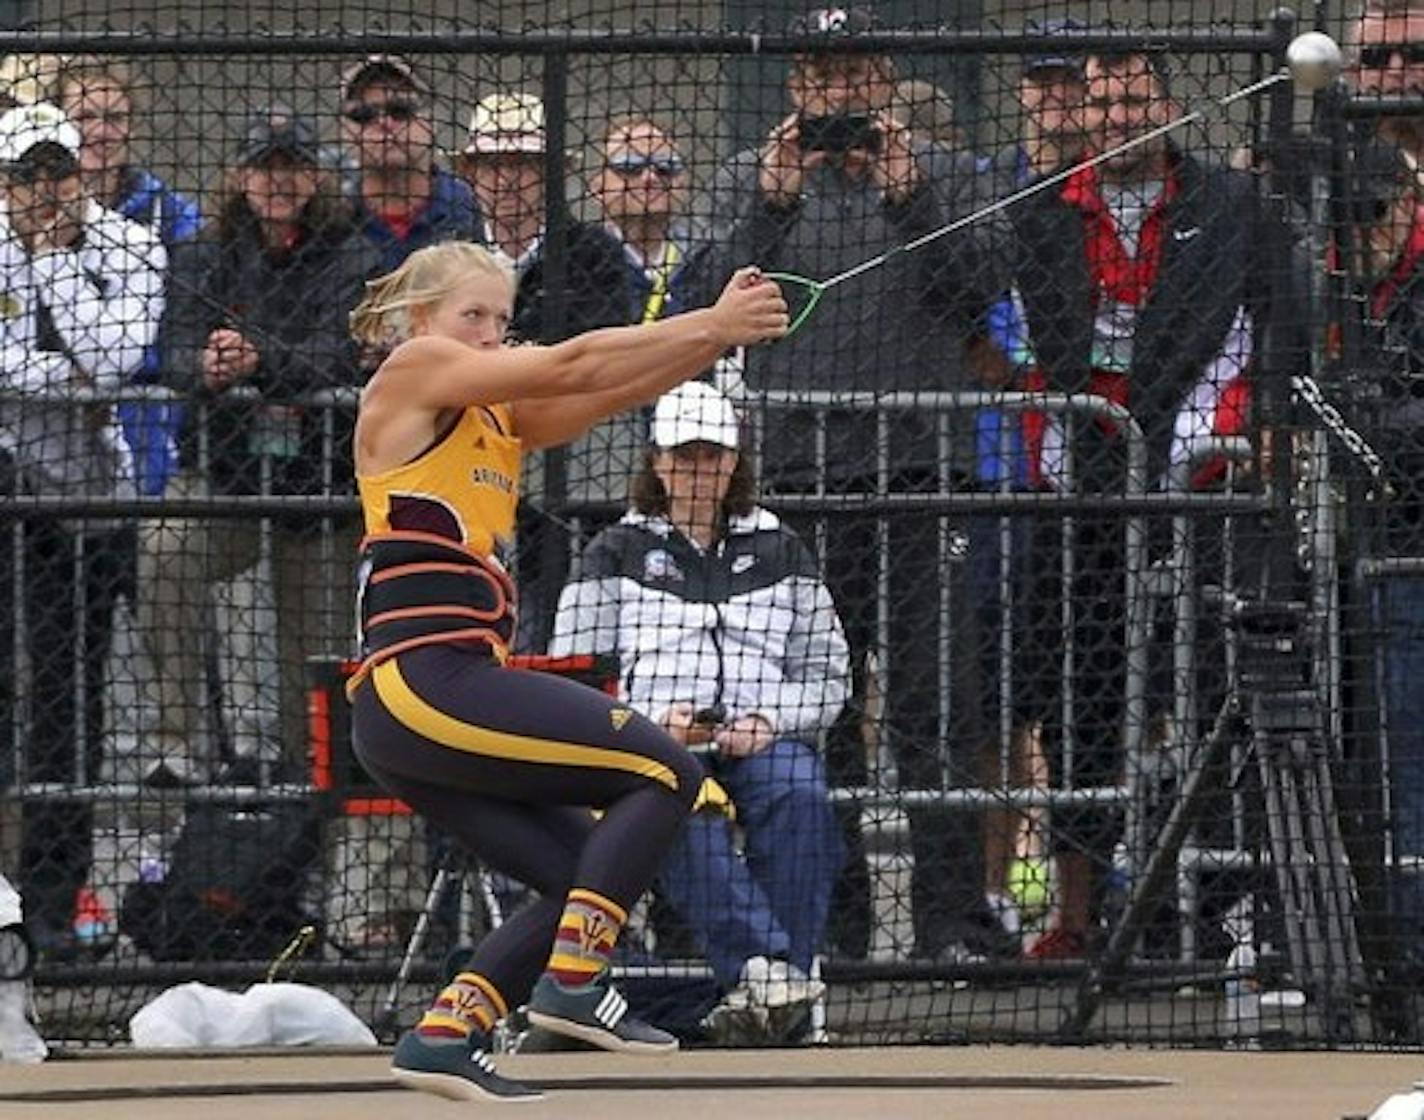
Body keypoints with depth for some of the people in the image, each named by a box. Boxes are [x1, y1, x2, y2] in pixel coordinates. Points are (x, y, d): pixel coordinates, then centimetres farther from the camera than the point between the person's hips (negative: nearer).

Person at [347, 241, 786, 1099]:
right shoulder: (414, 371, -2)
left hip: (410, 708, 10)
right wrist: (712, 325, -8)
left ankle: (444, 1035, 7)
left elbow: (610, 390, 8)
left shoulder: (501, 416, 22)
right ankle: (572, 980, -13)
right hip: (423, 682, -10)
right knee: (665, 771, -9)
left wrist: (720, 332, -6)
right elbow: (572, 365, -9)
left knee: (588, 877, 10)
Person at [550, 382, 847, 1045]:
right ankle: (763, 964, -52)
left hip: (765, 739, 2)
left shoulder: (779, 552, 20)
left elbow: (829, 678, 16)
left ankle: (763, 988, -41)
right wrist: (652, 720, -10)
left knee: (798, 791, -36)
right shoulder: (619, 552, 16)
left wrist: (769, 722, -5)